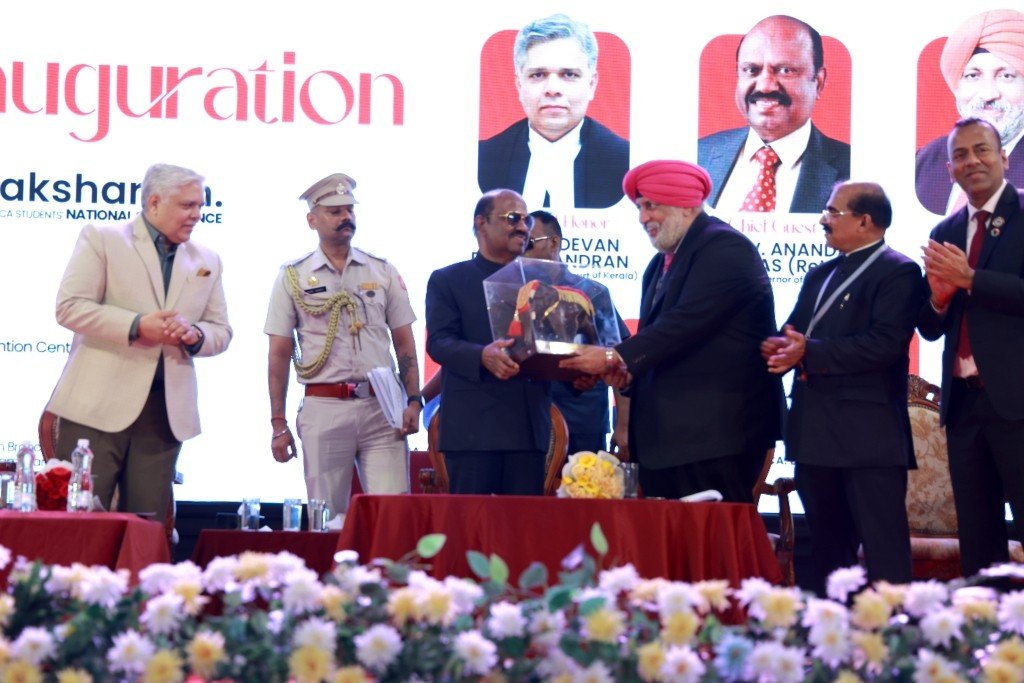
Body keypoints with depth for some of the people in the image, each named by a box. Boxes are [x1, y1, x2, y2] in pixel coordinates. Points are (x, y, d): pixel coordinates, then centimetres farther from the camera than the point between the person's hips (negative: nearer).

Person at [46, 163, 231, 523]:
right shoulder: (101, 239, 1)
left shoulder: (207, 261, 15)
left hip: (166, 411, 4)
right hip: (100, 403, -4)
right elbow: (70, 307, -7)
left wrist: (195, 335, -7)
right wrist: (137, 326, -18)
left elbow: (221, 331, 17)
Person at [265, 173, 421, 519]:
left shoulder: (383, 272, 12)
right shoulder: (293, 277, 7)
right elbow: (279, 354, 6)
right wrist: (278, 424, 0)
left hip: (381, 408, 1)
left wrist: (413, 400, -1)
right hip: (324, 409, -1)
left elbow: (403, 341, 12)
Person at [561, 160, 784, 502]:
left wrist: (616, 357, -20)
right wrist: (626, 368, -1)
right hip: (665, 435, 9)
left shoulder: (725, 248, -9)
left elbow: (688, 322, -20)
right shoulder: (661, 263, 21)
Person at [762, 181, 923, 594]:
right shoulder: (821, 275, 20)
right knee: (826, 549, 15)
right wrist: (781, 348, -7)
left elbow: (886, 343, -19)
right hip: (817, 434, 8)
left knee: (883, 552, -9)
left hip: (869, 436, -8)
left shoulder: (898, 273, -7)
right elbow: (797, 335, 17)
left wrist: (810, 352, -21)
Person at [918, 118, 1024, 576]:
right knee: (977, 542, 8)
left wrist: (969, 278, -16)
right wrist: (938, 297, -5)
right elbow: (930, 328, 15)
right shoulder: (946, 233, 16)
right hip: (964, 402, 6)